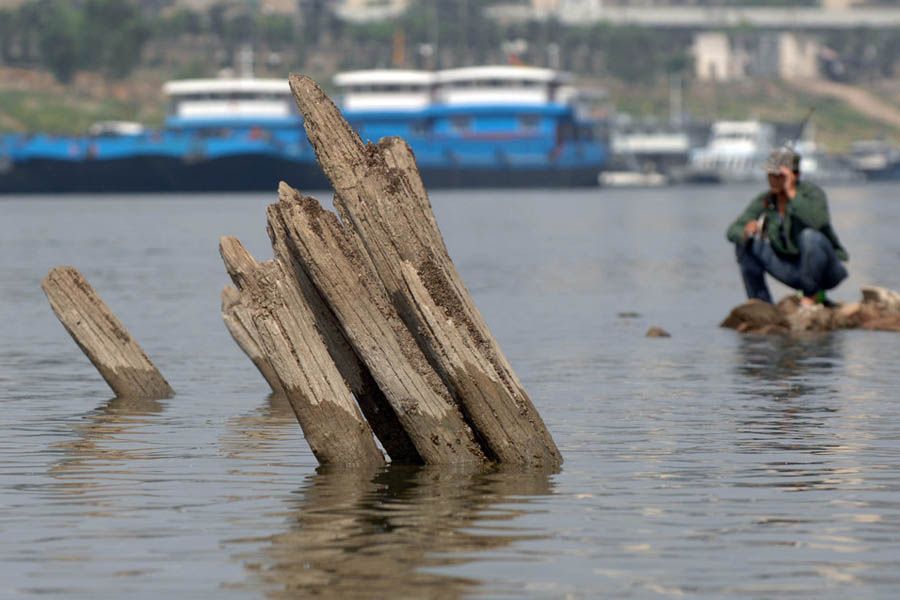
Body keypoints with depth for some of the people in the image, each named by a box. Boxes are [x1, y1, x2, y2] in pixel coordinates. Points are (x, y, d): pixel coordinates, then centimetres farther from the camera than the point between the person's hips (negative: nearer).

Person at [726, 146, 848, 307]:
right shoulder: (764, 201, -2)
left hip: (825, 270, -5)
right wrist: (746, 233, -30)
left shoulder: (812, 193, -16)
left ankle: (812, 293, -15)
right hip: (794, 272, 5)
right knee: (745, 244, -7)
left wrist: (791, 193, -31)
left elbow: (819, 221, -38)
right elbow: (732, 231, -5)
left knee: (810, 236, -35)